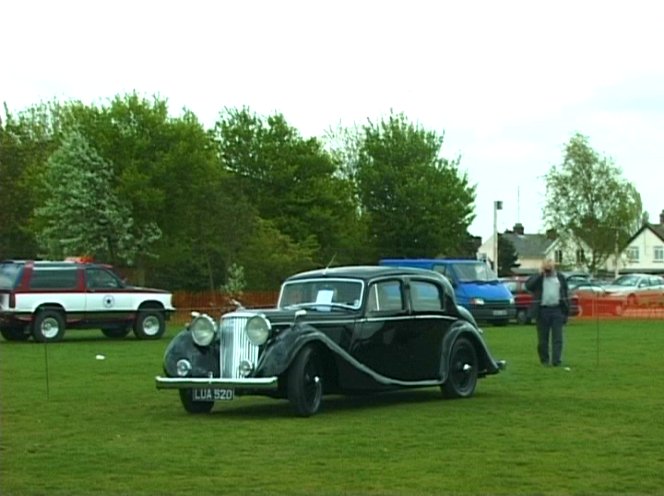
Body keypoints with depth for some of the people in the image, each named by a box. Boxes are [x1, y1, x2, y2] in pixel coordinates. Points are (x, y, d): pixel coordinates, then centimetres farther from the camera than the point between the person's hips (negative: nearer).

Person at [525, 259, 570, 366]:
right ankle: (544, 360, 15)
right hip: (542, 311, 0)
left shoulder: (560, 278, 11)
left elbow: (566, 294, 10)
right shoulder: (538, 278, 7)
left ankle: (556, 361, -7)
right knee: (543, 338, 5)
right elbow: (528, 286, -13)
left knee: (557, 338, -5)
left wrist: (566, 312, 4)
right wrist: (540, 275, -11)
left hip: (557, 310, 0)